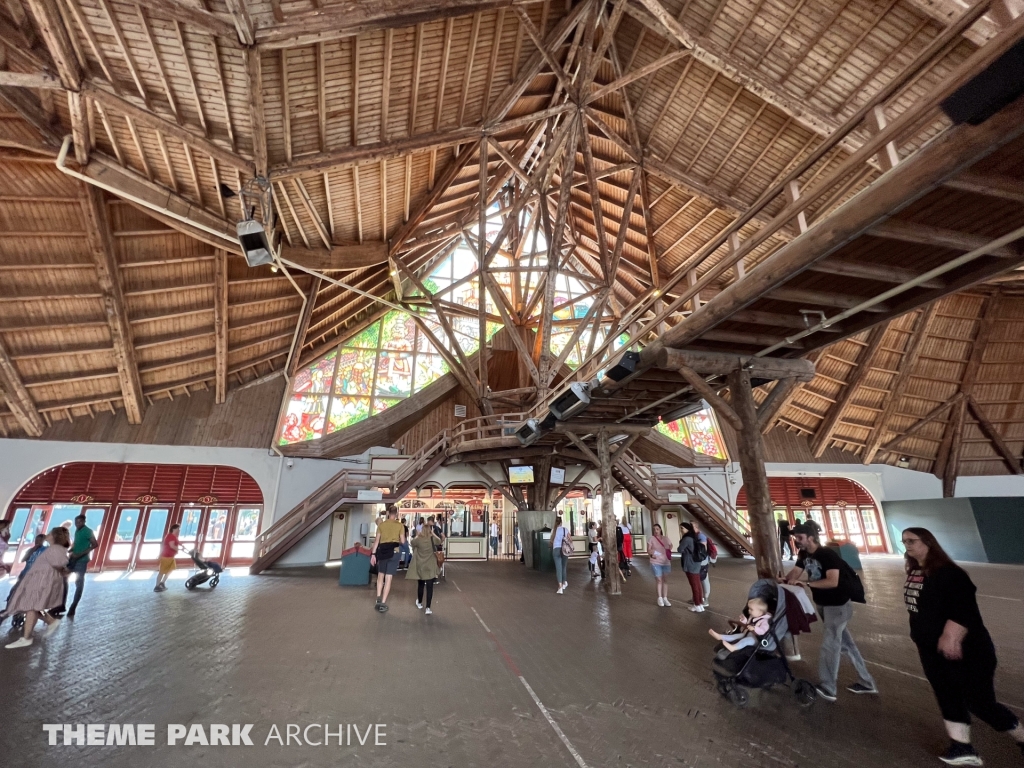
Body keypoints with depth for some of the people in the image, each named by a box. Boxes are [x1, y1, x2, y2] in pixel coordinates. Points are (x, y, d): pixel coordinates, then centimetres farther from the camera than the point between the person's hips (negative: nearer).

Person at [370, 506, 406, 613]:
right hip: (394, 551, -2)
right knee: (388, 578, 2)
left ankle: (378, 599, 14)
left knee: (381, 575, 21)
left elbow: (377, 540, 2)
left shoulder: (381, 524, 4)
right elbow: (403, 541, -2)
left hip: (382, 550, 2)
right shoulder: (400, 525, -1)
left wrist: (373, 554, 6)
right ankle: (383, 604, 2)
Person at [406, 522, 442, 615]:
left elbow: (411, 543, 11)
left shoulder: (418, 539, -11)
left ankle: (419, 603, 38)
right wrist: (433, 533, 15)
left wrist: (417, 535, 14)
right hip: (430, 567, -1)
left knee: (420, 584, 20)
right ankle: (428, 608, -8)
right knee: (429, 586, -1)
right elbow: (439, 542, 13)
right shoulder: (433, 539, -9)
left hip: (420, 567, 2)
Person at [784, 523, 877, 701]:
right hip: (823, 604, 8)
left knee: (830, 644, -3)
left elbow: (832, 581, -32)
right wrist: (784, 579, -21)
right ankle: (866, 683, 33)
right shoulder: (804, 555, 0)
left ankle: (827, 689, 6)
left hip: (838, 605, -8)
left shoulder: (827, 554, -24)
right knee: (845, 642, 18)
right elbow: (794, 573, -1)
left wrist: (806, 583, -32)